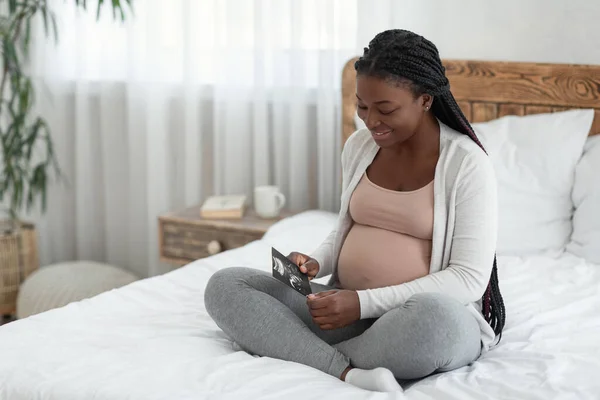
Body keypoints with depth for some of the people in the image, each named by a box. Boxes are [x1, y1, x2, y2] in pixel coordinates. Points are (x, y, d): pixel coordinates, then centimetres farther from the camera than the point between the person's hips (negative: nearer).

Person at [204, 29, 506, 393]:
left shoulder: (467, 163, -11)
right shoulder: (359, 146, 7)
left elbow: (469, 278, -14)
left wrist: (366, 302, -21)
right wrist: (316, 262, -3)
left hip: (434, 315, -5)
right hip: (345, 307, 6)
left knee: (434, 317, -43)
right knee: (224, 286, -11)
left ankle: (304, 357, -17)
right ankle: (348, 374, -29)